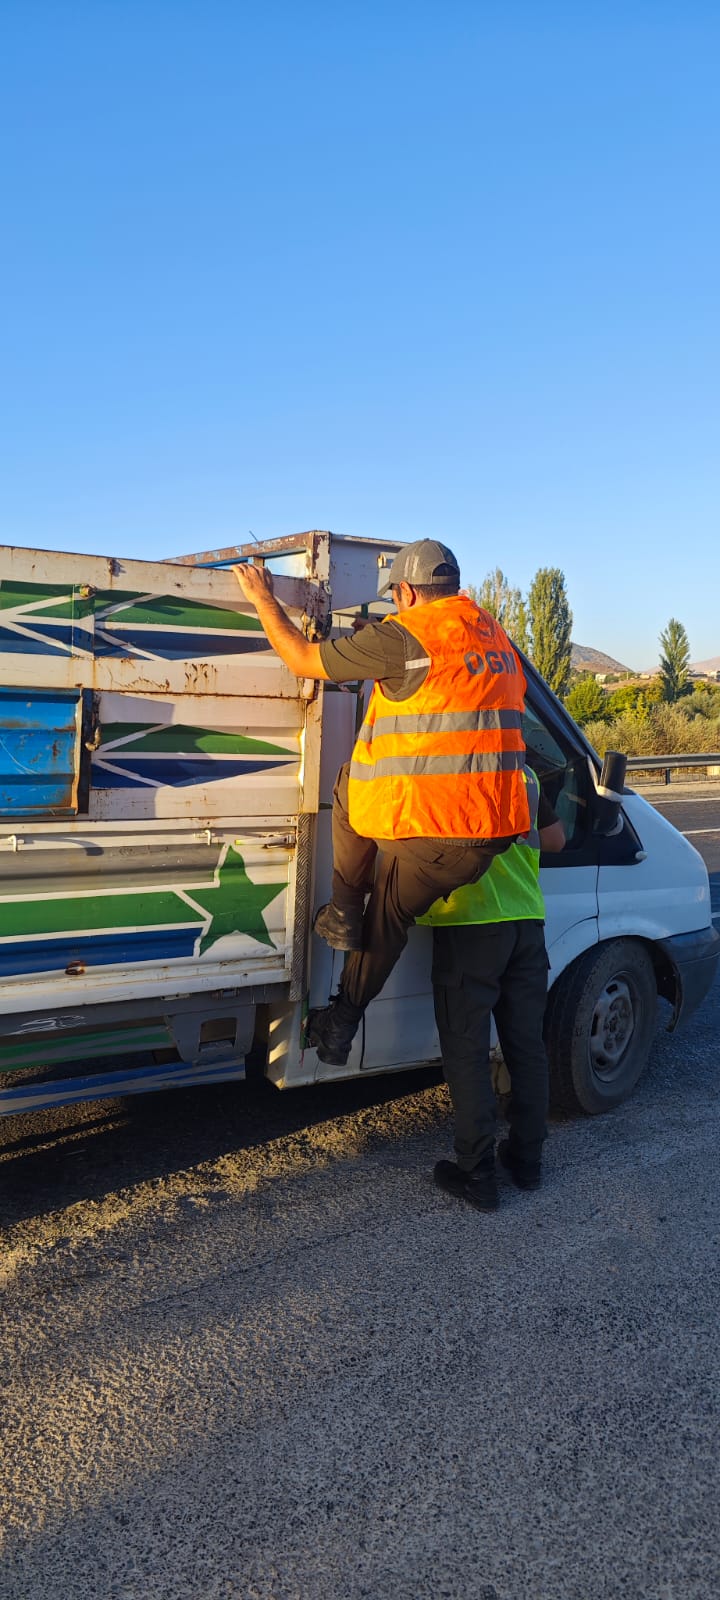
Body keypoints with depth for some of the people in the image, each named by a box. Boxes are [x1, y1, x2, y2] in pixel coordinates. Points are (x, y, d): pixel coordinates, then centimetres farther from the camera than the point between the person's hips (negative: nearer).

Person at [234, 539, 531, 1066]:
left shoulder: (406, 636, -8)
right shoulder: (498, 639, 15)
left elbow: (303, 660, -1)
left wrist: (264, 600, 12)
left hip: (424, 828, -7)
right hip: (494, 829, 7)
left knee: (349, 785, 24)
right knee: (391, 914, 23)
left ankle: (343, 911, 23)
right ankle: (344, 1019, 29)